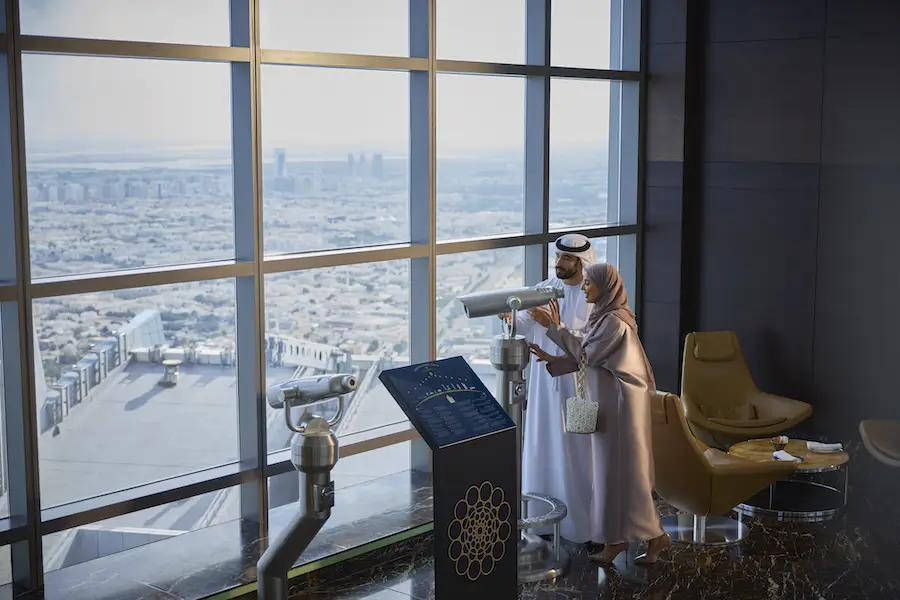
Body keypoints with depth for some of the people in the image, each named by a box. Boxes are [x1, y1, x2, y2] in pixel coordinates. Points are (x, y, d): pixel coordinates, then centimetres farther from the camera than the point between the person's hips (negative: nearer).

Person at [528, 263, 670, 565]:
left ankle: (655, 536, 7)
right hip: (606, 403, 10)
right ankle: (616, 537, 17)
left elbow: (588, 355, -16)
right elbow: (587, 358, 12)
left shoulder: (615, 321, -18)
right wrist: (553, 360, 2)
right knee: (609, 469, 11)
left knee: (623, 470, -3)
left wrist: (554, 327, -13)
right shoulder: (603, 316, 11)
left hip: (620, 404, -10)